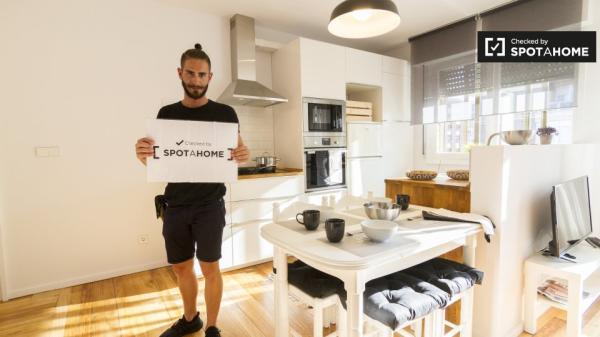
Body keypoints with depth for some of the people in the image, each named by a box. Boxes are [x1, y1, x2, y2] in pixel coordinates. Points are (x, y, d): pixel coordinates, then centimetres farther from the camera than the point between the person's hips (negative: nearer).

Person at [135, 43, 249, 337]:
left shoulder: (225, 113, -3)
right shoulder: (167, 113, 6)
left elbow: (238, 151, 1)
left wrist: (244, 155, -24)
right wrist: (143, 154, -17)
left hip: (210, 205, -3)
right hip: (175, 205, 4)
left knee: (210, 267, 4)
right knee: (181, 267, 16)